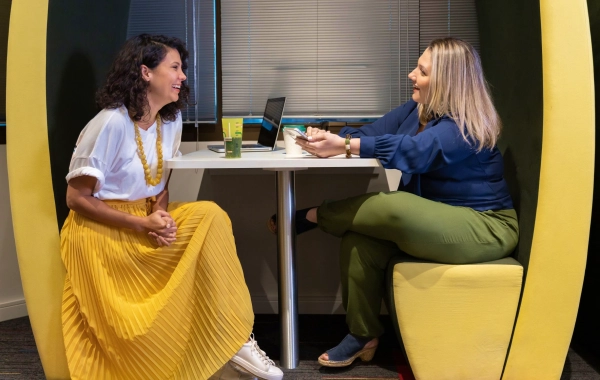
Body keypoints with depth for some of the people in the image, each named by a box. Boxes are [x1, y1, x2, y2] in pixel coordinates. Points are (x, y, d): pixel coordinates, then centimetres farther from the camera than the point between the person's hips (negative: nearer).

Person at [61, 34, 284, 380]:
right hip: (102, 231, -5)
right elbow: (77, 199, -13)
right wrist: (142, 224, -21)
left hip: (148, 221, 5)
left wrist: (161, 214, -13)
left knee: (210, 217, -22)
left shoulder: (171, 119, 2)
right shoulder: (111, 123, -17)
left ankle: (232, 338, -19)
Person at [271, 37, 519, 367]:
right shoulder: (417, 109, 8)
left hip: (484, 227, -8)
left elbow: (413, 150, -35)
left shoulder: (466, 125, -20)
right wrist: (331, 139, -17)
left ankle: (313, 216, -7)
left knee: (390, 206, -32)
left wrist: (344, 146, -40)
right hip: (440, 220, 8)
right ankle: (362, 336, -8)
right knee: (360, 238, -17)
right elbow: (372, 132, 2)